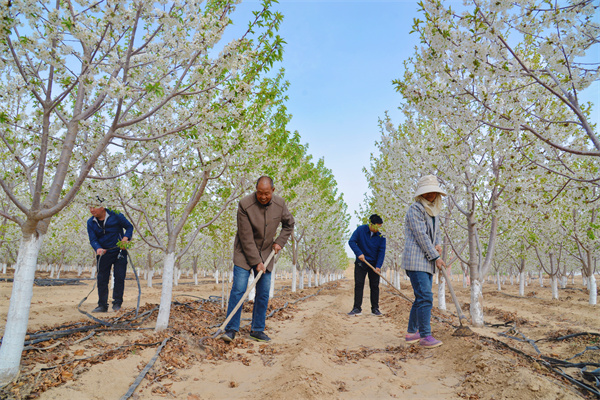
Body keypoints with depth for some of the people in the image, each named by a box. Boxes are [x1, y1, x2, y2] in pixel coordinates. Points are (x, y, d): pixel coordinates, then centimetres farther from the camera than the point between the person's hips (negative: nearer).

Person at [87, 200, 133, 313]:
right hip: (103, 254, 3)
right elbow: (92, 239, -3)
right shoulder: (91, 222, 1)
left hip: (119, 252, -3)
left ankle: (117, 303, 9)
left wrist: (125, 238, -17)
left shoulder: (115, 215, -9)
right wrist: (98, 248, -24)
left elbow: (129, 227, 2)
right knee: (102, 279, 4)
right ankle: (102, 305, 14)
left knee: (119, 277, -2)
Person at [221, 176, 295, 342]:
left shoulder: (280, 204, -9)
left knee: (263, 294, 4)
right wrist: (256, 262, -20)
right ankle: (231, 329, 1)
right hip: (244, 252, -4)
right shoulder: (245, 204, -22)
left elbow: (289, 224, 10)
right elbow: (246, 238, -20)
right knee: (238, 289, -9)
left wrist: (280, 242, -3)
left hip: (266, 253, 4)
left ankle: (257, 330, 15)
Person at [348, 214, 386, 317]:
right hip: (360, 262, 0)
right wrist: (359, 253, -22)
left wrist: (378, 266, -20)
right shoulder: (360, 230, -10)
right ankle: (357, 308, 1)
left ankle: (375, 309, 12)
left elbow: (381, 251, -10)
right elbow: (351, 241, -10)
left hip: (374, 264, 1)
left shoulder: (381, 236, -9)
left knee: (374, 286, 3)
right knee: (358, 284, -2)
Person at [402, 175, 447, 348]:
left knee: (421, 298, 11)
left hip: (427, 262, 9)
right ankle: (425, 336, -8)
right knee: (425, 297, -13)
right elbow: (421, 236, -15)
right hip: (416, 260, -9)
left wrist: (438, 245, 1)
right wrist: (436, 257, -12)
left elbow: (437, 233, 25)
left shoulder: (433, 211, 18)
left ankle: (411, 332, 20)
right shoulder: (415, 209, -10)